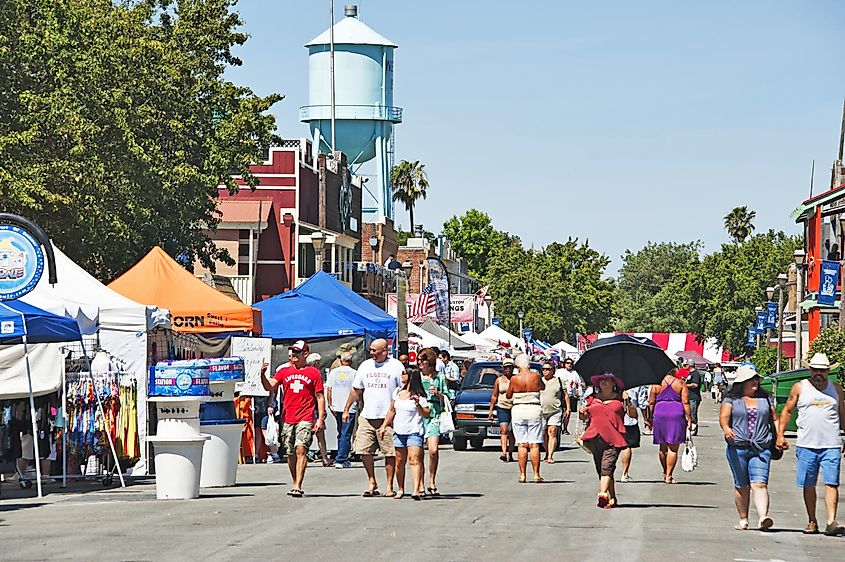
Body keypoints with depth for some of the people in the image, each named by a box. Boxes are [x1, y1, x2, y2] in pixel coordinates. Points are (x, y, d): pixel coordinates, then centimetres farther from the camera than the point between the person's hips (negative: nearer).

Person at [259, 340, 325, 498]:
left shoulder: (314, 373, 5)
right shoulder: (284, 371, 12)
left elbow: (320, 397, 6)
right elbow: (269, 387, 4)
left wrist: (320, 419, -1)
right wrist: (263, 375, -15)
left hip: (305, 419, -4)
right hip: (288, 419, 4)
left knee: (301, 449, -16)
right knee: (291, 453, 8)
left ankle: (297, 486, -20)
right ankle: (295, 484, 21)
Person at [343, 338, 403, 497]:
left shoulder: (396, 366, 0)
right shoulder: (365, 366, 12)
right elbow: (356, 390, 19)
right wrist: (346, 409, 17)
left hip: (388, 417, -4)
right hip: (366, 417, 4)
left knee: (390, 453, -3)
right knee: (364, 451, 0)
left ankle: (390, 486, 5)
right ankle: (372, 482, 14)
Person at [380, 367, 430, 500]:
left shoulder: (419, 395, -4)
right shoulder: (397, 392, 13)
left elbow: (426, 415, -6)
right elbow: (392, 411, 22)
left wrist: (418, 404, -22)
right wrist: (384, 425, 16)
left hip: (414, 432, -6)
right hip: (399, 431, 6)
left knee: (414, 460, -17)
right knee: (400, 462, 7)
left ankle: (417, 490, -26)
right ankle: (400, 490, 17)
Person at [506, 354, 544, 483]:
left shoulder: (515, 379, -6)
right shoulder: (535, 376, -4)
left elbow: (508, 396, 6)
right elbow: (542, 387, 18)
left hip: (518, 410, 0)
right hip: (534, 410, 0)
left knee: (522, 445, 2)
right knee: (534, 445, 2)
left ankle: (522, 475, -1)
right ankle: (536, 475, 0)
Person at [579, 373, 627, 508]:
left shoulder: (619, 398, 9)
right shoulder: (593, 398, 17)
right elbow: (584, 417, 24)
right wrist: (582, 412, 2)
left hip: (614, 439, -4)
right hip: (595, 438, 4)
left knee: (607, 467, -19)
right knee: (600, 469, 4)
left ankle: (603, 494, -32)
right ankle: (612, 499, 13)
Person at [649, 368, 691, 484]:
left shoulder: (657, 384, 8)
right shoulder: (681, 384, 4)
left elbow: (651, 403, 5)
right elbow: (685, 402, -3)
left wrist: (650, 418, 13)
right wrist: (688, 418, 1)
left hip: (660, 413, 2)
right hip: (677, 413, -2)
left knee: (663, 446, 16)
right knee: (673, 448, 1)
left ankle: (665, 473, 28)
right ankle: (669, 476, -1)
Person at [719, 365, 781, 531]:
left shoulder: (765, 398, 13)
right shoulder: (731, 399, 4)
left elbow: (774, 418, 18)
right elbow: (723, 416, -8)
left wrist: (779, 438, 8)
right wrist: (726, 429, -29)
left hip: (761, 449, 1)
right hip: (737, 448, -1)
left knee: (760, 484, -13)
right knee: (742, 486, 7)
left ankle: (763, 518, -27)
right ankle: (743, 519, 20)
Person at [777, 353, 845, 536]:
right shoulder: (800, 388, 6)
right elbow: (787, 411, 11)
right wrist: (780, 434, 3)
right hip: (806, 445, 0)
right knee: (808, 485, 5)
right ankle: (812, 522, 15)